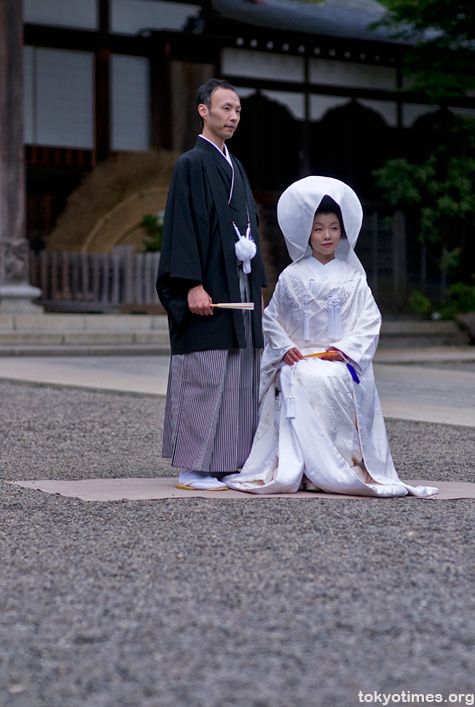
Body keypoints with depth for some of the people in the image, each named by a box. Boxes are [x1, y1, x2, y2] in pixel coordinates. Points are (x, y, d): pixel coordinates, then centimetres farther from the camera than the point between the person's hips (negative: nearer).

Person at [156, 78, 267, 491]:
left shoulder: (235, 167, 19)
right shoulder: (191, 165, -6)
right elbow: (182, 227, -13)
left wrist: (258, 288, 16)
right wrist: (193, 285, -21)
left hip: (239, 285, 8)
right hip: (208, 290, -8)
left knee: (238, 377, 7)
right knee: (204, 376, -8)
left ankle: (227, 464, 12)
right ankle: (192, 469, -3)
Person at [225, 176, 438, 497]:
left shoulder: (352, 278, 9)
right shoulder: (292, 277, 10)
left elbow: (370, 321, 5)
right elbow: (271, 318, 14)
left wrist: (344, 349, -7)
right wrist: (285, 347, -3)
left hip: (341, 362, 0)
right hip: (298, 360, 1)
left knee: (330, 380, -33)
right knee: (302, 381, -32)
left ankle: (345, 466, -23)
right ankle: (294, 468, -25)